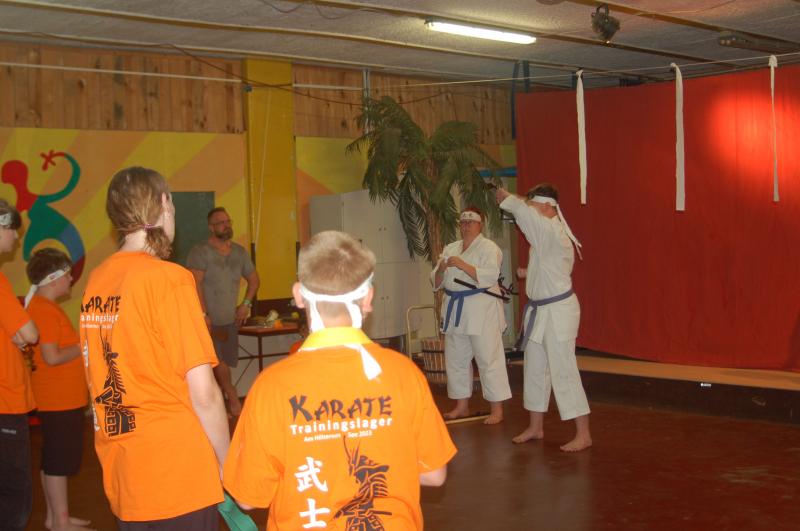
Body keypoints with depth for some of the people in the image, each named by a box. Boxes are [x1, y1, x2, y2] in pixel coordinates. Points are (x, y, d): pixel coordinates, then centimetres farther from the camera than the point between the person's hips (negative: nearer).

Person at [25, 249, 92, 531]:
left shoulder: (43, 306, 13)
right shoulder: (45, 309, -18)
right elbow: (52, 357, -23)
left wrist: (80, 346, 10)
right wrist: (84, 346, -13)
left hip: (63, 398, 10)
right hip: (59, 400, -10)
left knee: (53, 460, 16)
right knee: (58, 462, -2)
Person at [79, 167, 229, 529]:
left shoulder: (95, 280, 4)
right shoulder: (169, 278, -15)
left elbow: (103, 382, 11)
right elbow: (203, 393, -16)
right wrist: (228, 465, -5)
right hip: (179, 479, -7)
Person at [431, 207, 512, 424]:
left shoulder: (489, 248, -3)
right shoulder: (450, 249, 16)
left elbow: (490, 277, -17)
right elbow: (437, 282, 14)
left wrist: (463, 265, -22)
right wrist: (441, 270, -8)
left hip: (481, 310, -7)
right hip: (454, 309, 7)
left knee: (489, 359, -8)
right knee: (455, 360, 12)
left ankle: (497, 410, -2)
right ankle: (462, 406, 25)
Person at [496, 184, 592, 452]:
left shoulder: (554, 231, -19)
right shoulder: (547, 231, 13)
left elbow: (524, 211, -31)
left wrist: (505, 197, -14)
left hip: (558, 310, -10)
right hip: (539, 309, 10)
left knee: (564, 371, -9)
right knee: (535, 369, 17)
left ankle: (583, 434, -1)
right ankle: (536, 427, 29)